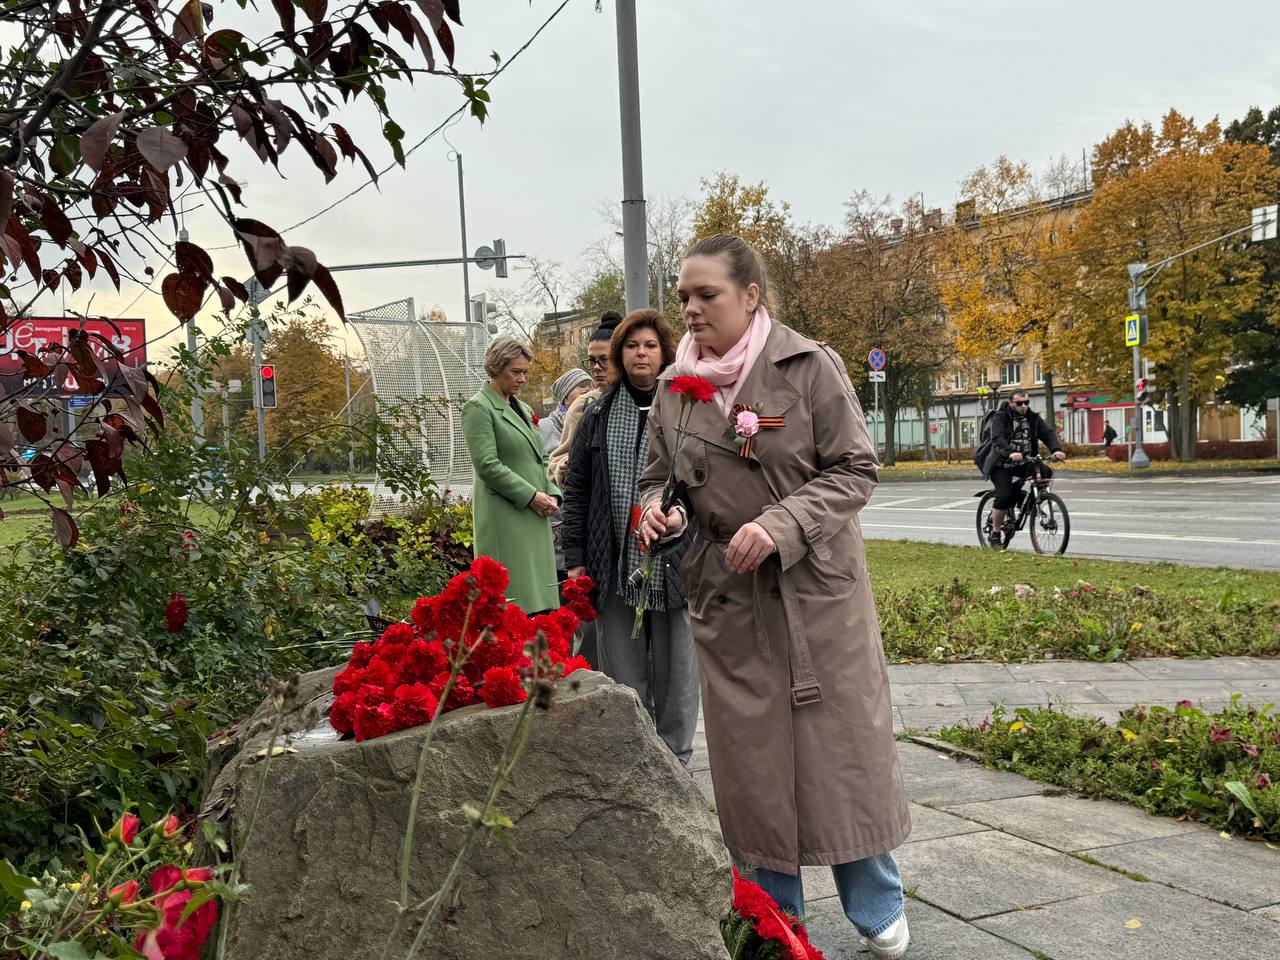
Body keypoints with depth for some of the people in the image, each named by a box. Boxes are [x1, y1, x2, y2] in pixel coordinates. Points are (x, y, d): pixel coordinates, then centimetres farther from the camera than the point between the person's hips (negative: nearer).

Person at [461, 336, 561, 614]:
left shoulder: (523, 409, 20)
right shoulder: (478, 408, -5)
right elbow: (487, 465, -14)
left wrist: (552, 494, 4)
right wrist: (532, 496, -15)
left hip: (535, 518, 8)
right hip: (505, 520, -8)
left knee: (538, 603, 5)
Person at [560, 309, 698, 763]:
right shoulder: (598, 415, 9)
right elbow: (575, 490, 10)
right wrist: (575, 558, 4)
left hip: (676, 564, -2)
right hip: (615, 567, 2)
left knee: (677, 670, 8)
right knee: (622, 675, 9)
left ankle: (675, 757, 22)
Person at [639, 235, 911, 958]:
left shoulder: (810, 365, -7)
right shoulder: (676, 386, 5)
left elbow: (857, 469, -8)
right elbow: (659, 477, 15)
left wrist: (782, 525, -21)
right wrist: (657, 509, -8)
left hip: (818, 587, -3)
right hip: (725, 594, 3)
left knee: (845, 741, 3)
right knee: (750, 753, 7)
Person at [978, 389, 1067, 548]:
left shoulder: (1033, 417, 6)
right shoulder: (1000, 418, -9)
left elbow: (1048, 433, -6)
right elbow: (998, 439, -25)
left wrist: (1057, 449, -27)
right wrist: (1010, 453, -44)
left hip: (1024, 463, 5)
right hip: (1002, 465, -5)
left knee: (1046, 472, -19)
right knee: (1005, 496, -19)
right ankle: (995, 534, -3)